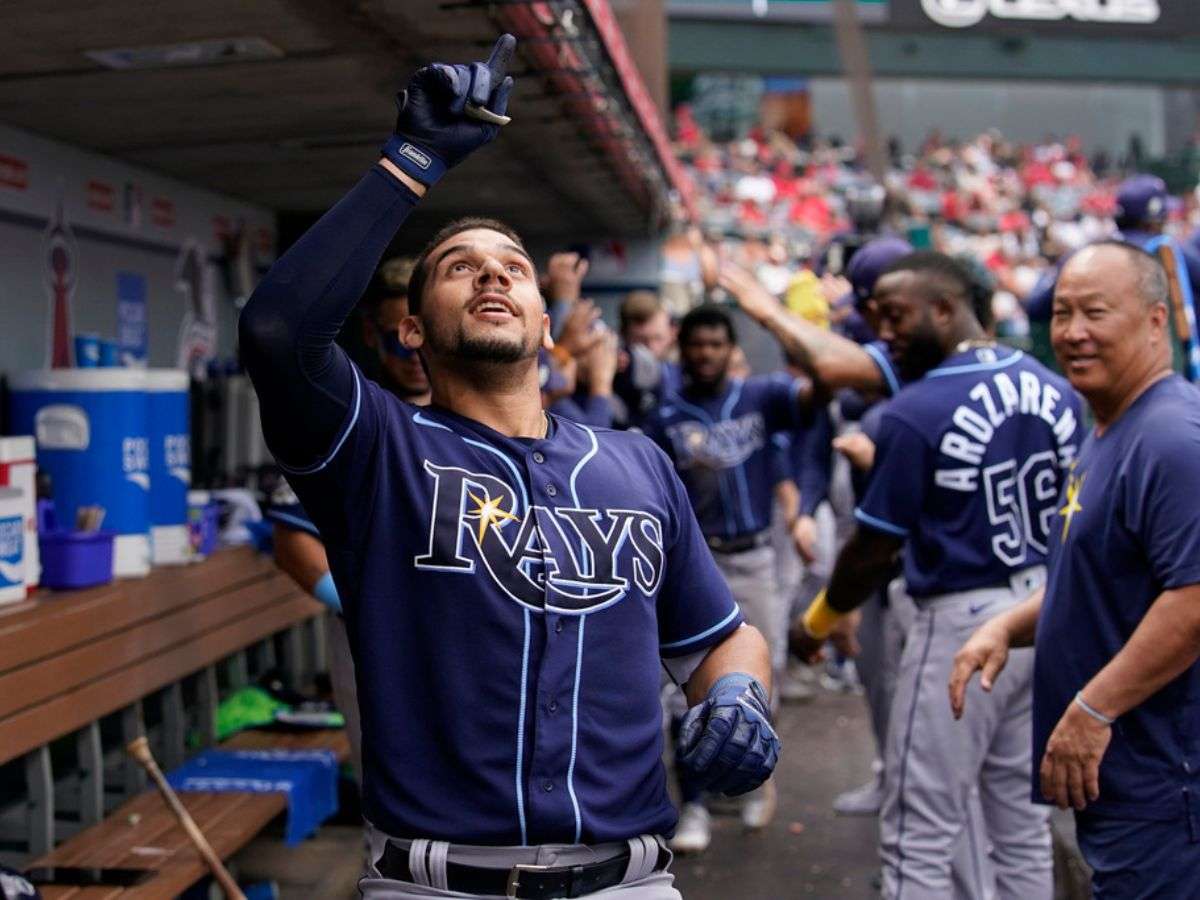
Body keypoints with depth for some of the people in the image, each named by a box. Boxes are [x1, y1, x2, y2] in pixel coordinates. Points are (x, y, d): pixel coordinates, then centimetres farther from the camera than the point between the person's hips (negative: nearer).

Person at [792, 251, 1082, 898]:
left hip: (963, 625, -7)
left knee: (919, 841, 3)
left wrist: (820, 619, 3)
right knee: (1023, 824, 20)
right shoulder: (1054, 389, 2)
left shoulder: (915, 413, -18)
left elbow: (874, 550, -13)